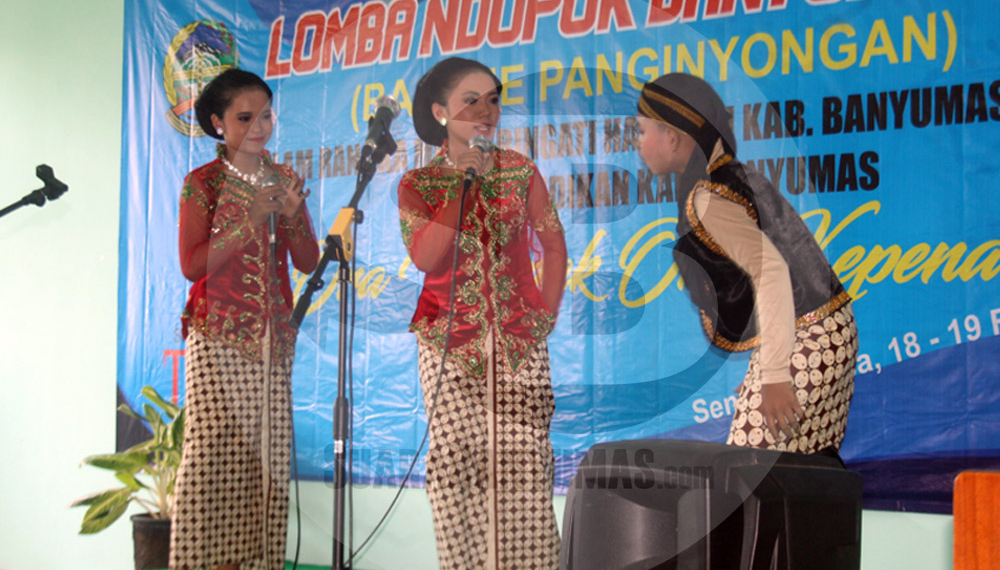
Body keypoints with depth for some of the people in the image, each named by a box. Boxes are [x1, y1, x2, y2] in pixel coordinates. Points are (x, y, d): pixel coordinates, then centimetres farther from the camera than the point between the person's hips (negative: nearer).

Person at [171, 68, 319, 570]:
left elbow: (308, 262, 10)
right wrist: (250, 221, -17)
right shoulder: (203, 183, 1)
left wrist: (292, 215, -8)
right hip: (219, 337, -4)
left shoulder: (284, 180, 13)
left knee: (267, 453, 1)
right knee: (217, 452, -9)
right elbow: (192, 265, -9)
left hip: (273, 339, 4)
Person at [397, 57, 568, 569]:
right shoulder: (417, 184, 3)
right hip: (449, 342, -1)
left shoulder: (520, 170, 7)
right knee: (457, 460, -5)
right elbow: (425, 257, -13)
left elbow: (553, 243, 12)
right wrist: (465, 182, -13)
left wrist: (547, 313, 3)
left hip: (520, 341, 1)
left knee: (523, 460, -5)